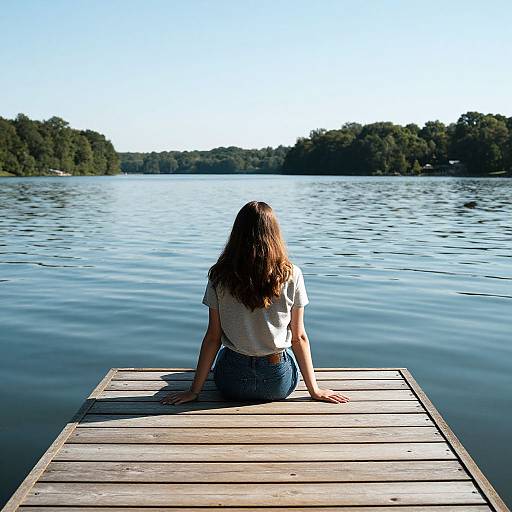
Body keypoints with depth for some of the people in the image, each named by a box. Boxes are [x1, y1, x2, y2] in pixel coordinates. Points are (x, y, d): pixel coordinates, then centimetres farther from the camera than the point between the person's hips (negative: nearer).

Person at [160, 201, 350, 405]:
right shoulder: (291, 275, -11)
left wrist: (194, 390, 4)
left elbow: (213, 337, -6)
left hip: (232, 384, 1)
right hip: (278, 384, 0)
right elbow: (299, 337, -5)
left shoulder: (220, 276, -10)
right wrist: (314, 390, 6)